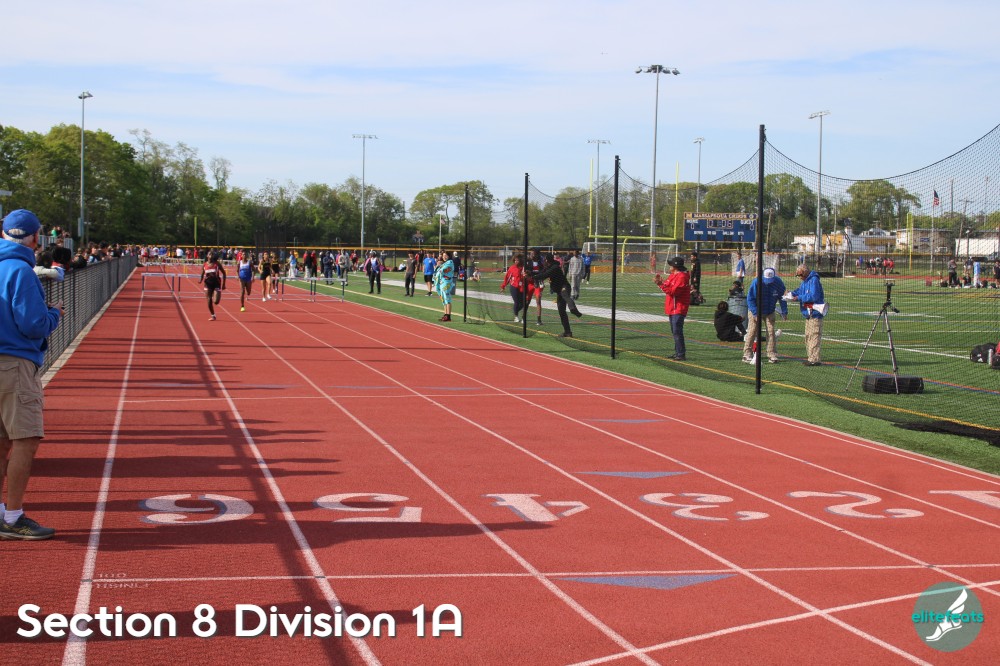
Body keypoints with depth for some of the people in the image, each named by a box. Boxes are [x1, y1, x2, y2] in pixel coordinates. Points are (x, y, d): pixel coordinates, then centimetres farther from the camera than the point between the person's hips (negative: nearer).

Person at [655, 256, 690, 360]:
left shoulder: (682, 277, -17)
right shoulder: (673, 275, 16)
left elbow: (673, 291, -23)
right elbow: (668, 288, 16)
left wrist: (661, 284, -21)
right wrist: (661, 282, 2)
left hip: (678, 309, -11)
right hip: (672, 309, 11)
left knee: (677, 332, -13)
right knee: (674, 331, 16)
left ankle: (681, 354, -14)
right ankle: (677, 352, 24)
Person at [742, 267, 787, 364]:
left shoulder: (778, 283, -17)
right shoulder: (756, 282, -24)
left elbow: (782, 297, -2)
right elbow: (750, 298, -18)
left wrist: (784, 312, -9)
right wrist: (755, 313, -25)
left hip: (770, 311, 2)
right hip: (755, 311, -2)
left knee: (771, 332, -1)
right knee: (752, 331, -4)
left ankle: (772, 355, 3)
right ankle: (747, 355, -2)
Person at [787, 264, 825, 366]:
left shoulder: (814, 280, -16)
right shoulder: (805, 281, 16)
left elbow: (813, 296, -23)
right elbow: (800, 291, 24)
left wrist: (799, 298, -17)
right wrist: (792, 294, 3)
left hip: (815, 314, -11)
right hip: (809, 315, 11)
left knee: (814, 336, -11)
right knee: (808, 337, 15)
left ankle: (814, 359, -12)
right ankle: (810, 357, 22)